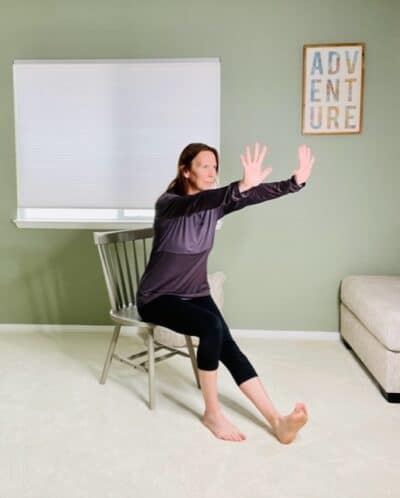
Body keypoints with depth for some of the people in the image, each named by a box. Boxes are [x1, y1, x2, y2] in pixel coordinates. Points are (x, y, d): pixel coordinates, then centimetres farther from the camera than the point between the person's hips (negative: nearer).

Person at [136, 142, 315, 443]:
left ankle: (277, 420, -21)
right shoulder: (168, 203, -18)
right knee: (212, 328, -30)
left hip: (196, 294, 5)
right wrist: (242, 185, -57)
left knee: (227, 345, -18)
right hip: (158, 298, -5)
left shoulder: (213, 205, -1)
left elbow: (256, 196, -15)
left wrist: (296, 182, -30)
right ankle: (212, 413, -14)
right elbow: (196, 203, -41)